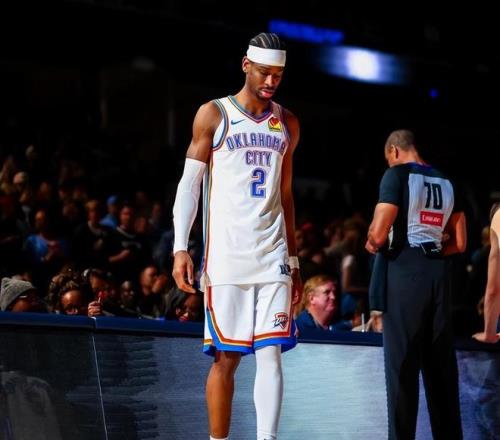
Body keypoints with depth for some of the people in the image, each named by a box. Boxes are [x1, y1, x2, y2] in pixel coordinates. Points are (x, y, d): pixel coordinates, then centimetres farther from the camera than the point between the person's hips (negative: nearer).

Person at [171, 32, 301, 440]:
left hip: (273, 257, 3)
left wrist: (294, 261, 17)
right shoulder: (213, 115, 2)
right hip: (226, 257, -3)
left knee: (271, 353, -8)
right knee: (226, 357, 0)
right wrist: (180, 249, -9)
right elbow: (189, 185, 1)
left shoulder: (287, 124, 14)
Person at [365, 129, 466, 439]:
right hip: (439, 272, 6)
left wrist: (373, 245, 8)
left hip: (405, 271, -6)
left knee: (402, 363, -3)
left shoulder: (398, 174, -5)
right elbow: (460, 243, 13)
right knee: (441, 364, 9)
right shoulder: (446, 182, 14)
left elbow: (378, 233, -13)